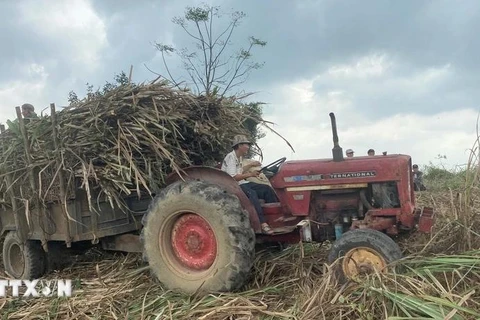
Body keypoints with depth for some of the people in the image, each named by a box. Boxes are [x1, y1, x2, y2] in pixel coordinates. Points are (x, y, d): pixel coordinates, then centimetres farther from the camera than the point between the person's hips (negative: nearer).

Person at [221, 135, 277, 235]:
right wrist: (249, 174, -22)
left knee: (267, 189, -6)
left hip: (242, 183, 10)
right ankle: (263, 224, -40)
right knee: (251, 193, -37)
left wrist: (251, 165, 31)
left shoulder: (239, 157, 17)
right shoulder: (230, 157, -14)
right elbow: (232, 177, -23)